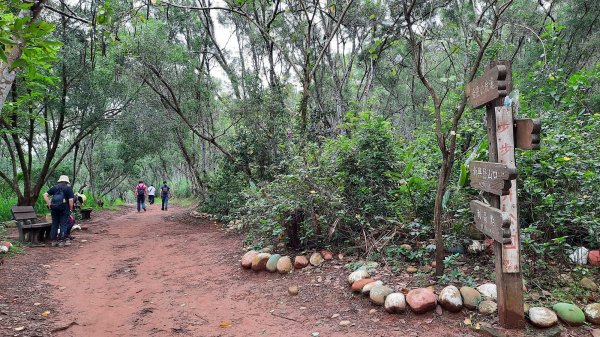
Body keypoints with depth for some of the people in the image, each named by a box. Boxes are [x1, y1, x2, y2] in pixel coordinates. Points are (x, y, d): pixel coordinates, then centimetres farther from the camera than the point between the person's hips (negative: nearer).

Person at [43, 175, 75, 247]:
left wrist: (49, 204, 4)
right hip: (64, 208, -4)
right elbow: (71, 200, -9)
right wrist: (71, 209, -2)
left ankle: (53, 241, 15)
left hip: (54, 208, 4)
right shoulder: (68, 188, 1)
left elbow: (45, 195, 5)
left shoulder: (54, 187, 14)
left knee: (54, 224, 12)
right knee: (63, 224, 1)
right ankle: (62, 241, 0)